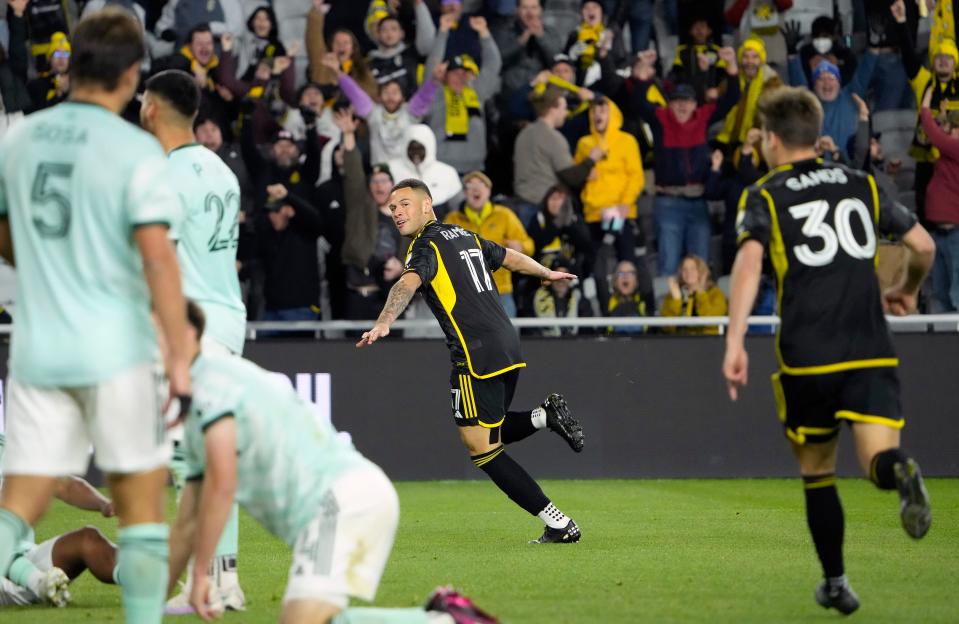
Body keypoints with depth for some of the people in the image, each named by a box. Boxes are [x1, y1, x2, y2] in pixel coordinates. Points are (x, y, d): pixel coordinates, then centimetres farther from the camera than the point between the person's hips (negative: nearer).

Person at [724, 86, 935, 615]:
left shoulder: (764, 197, 3)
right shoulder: (862, 185, 13)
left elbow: (749, 260, -15)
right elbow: (923, 245, 14)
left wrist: (734, 343, -23)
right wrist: (906, 291, 36)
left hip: (806, 358, -1)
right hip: (871, 353, 1)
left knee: (816, 472, 18)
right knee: (878, 461, -9)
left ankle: (835, 582, 23)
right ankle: (901, 473, -45)